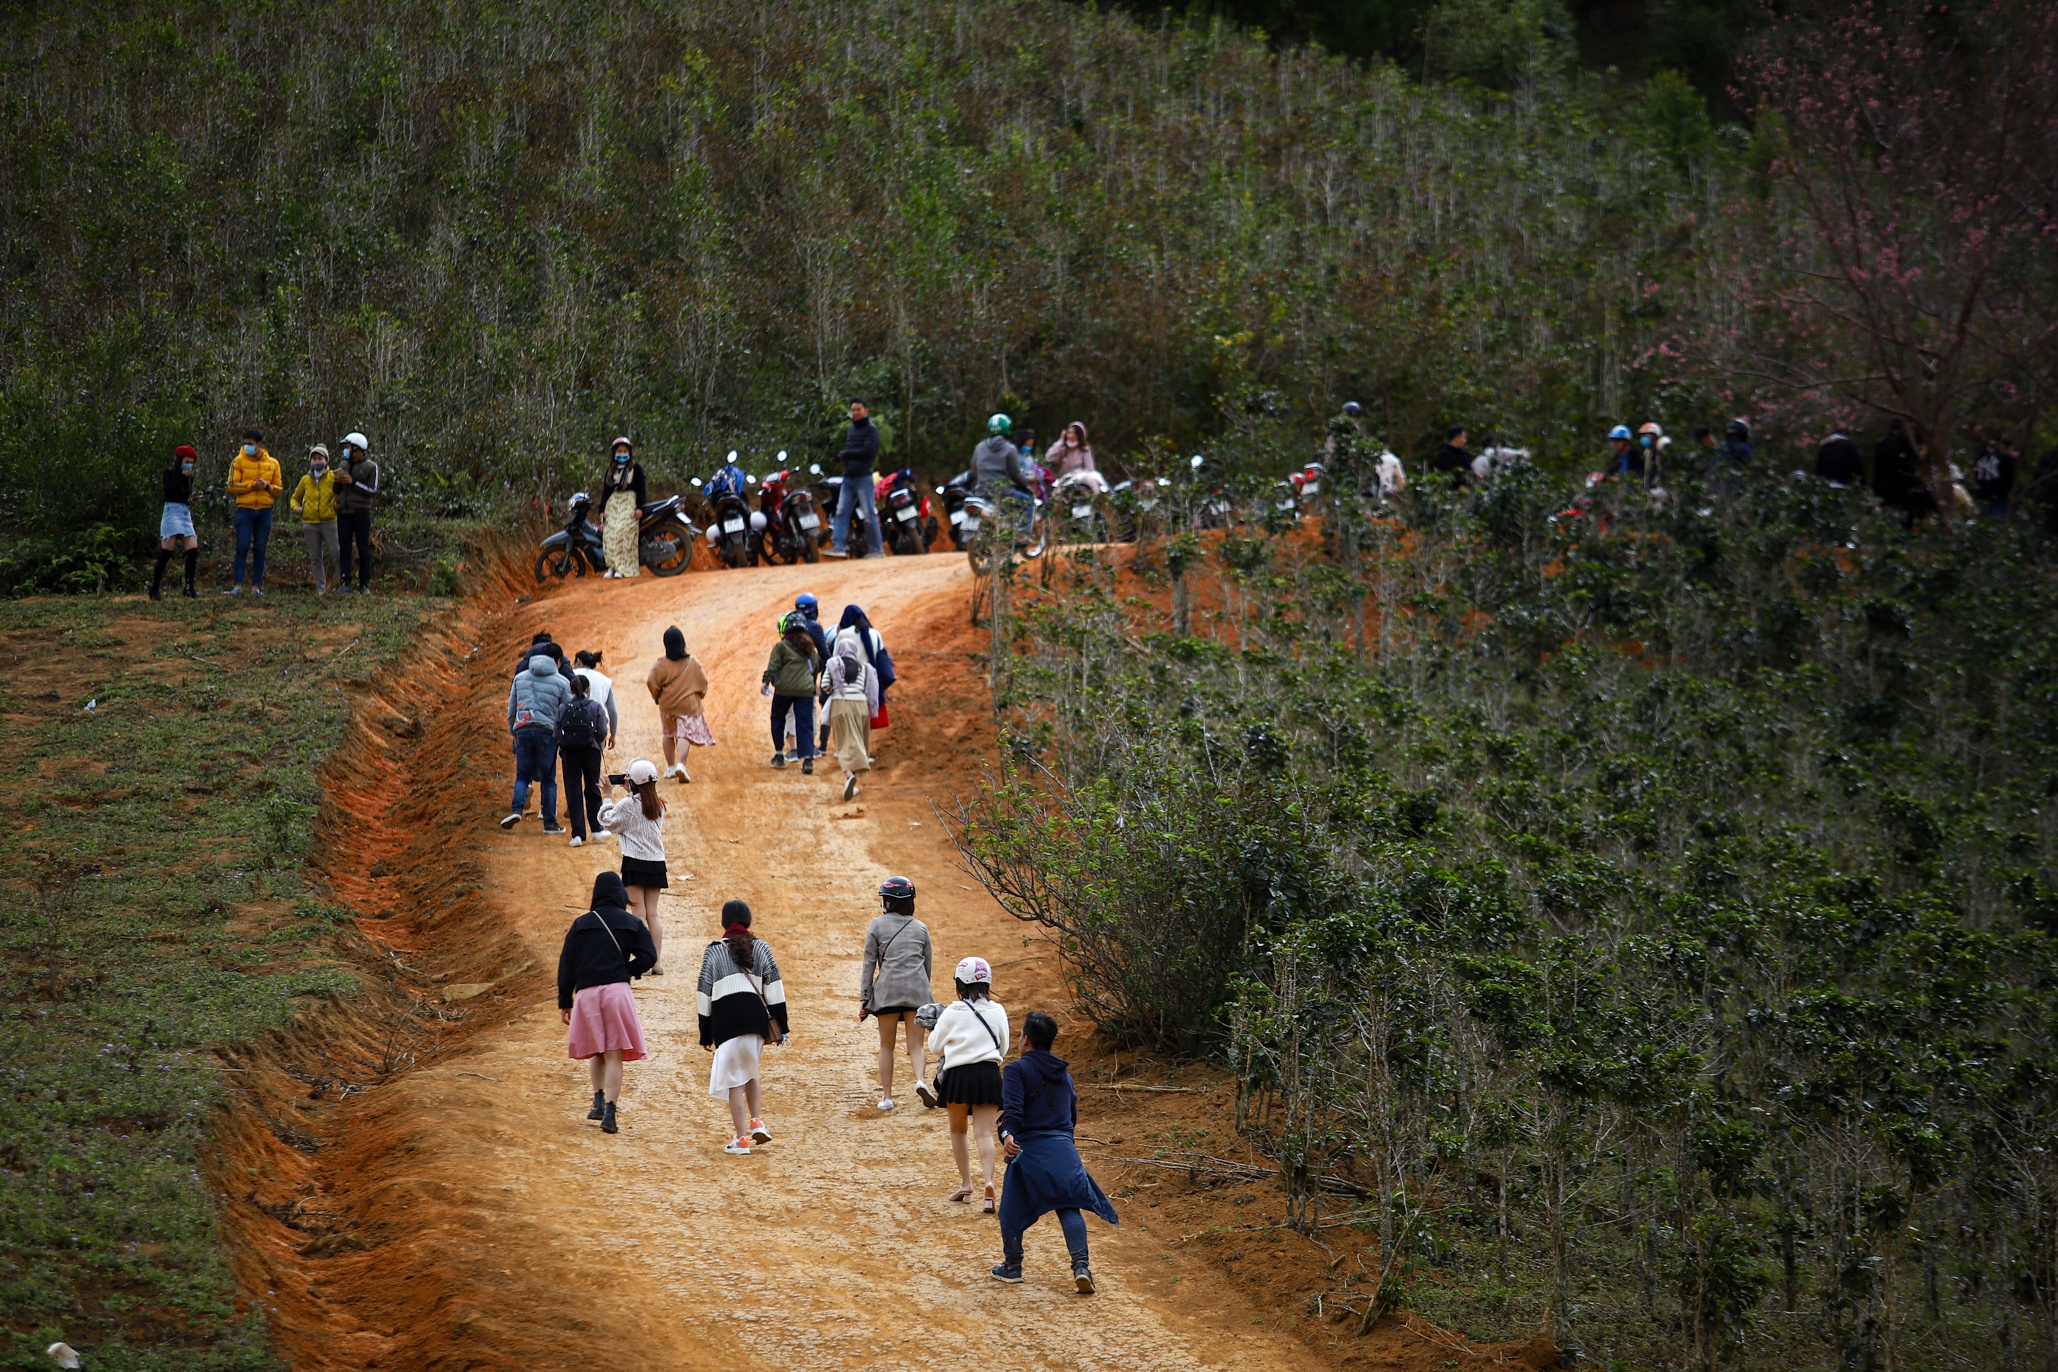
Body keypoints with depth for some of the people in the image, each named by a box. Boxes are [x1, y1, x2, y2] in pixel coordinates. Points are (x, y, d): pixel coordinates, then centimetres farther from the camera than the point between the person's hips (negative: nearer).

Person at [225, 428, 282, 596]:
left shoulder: (272, 463, 9)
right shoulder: (238, 461, 2)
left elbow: (279, 490, 10)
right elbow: (232, 486, -6)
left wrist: (267, 486, -10)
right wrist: (251, 485, -15)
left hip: (265, 511, 2)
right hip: (245, 509, -2)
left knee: (260, 550, 3)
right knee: (242, 547, -9)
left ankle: (256, 586, 7)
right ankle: (238, 586, -10)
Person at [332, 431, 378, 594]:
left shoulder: (371, 467, 0)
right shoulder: (343, 465, 14)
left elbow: (373, 491, -8)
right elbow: (336, 491, 20)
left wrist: (353, 483, -14)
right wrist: (337, 482, -2)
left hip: (361, 513, -4)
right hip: (343, 512, 4)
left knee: (363, 549, 1)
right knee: (344, 548, -2)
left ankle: (364, 584, 5)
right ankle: (345, 582, -4)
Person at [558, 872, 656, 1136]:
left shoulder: (581, 924, 7)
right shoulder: (632, 923, 6)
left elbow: (566, 964, 5)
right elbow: (648, 956, -4)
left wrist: (564, 1002, 10)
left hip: (586, 993, 1)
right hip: (617, 992, -1)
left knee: (596, 1051, 21)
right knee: (614, 1055, -1)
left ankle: (599, 1101, 8)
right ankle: (609, 1113, -11)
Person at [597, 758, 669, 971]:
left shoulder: (628, 804, -11)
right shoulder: (658, 805, 7)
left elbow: (607, 821, -2)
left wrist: (608, 796, 6)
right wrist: (630, 791, 22)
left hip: (635, 863, -5)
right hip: (656, 863, 5)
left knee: (639, 913, -3)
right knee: (652, 913, 8)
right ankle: (657, 962, 5)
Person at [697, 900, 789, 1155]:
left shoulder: (713, 952, 7)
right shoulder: (761, 948, 11)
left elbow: (705, 993, 7)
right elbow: (775, 987, 5)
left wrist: (705, 1035, 13)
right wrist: (780, 1026, 7)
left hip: (725, 1019, -3)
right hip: (756, 1018, 3)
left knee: (735, 1079, 0)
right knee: (749, 1072, 24)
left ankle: (741, 1139, 0)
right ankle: (757, 1122, 8)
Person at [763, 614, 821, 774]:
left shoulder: (781, 646, -3)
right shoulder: (809, 647, 13)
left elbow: (773, 667, -10)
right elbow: (816, 667, 21)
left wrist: (766, 682, -3)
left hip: (784, 689, -3)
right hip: (805, 690, 3)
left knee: (778, 719, 19)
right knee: (805, 725, 1)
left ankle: (779, 754, 22)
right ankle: (808, 759, -13)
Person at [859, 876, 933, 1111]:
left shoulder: (877, 925, 5)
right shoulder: (921, 928, 14)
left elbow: (869, 964, 3)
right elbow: (928, 965, 15)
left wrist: (863, 999, 4)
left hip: (888, 989, -2)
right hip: (917, 990, 2)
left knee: (886, 1046, 9)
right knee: (916, 1045, 2)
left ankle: (887, 1096, 7)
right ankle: (920, 1080, -26)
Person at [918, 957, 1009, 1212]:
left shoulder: (953, 1012, -3)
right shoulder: (997, 1011, 4)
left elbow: (936, 1046, 9)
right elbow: (1003, 1048, 14)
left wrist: (932, 1030, 29)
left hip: (959, 1074, -1)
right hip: (989, 1074, 2)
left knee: (958, 1130, 17)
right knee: (984, 1133, -3)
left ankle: (965, 1184, 15)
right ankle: (989, 1182, -24)